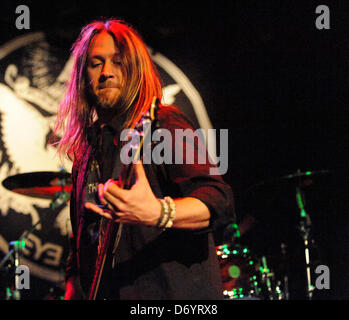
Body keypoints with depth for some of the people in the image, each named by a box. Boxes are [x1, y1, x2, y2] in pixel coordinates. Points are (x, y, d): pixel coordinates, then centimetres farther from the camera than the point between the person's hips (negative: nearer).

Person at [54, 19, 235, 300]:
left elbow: (220, 201, -20)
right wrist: (73, 292, 10)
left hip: (176, 292, -7)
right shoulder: (85, 152, 15)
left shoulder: (163, 124, -6)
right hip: (104, 293, 7)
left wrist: (158, 213, -37)